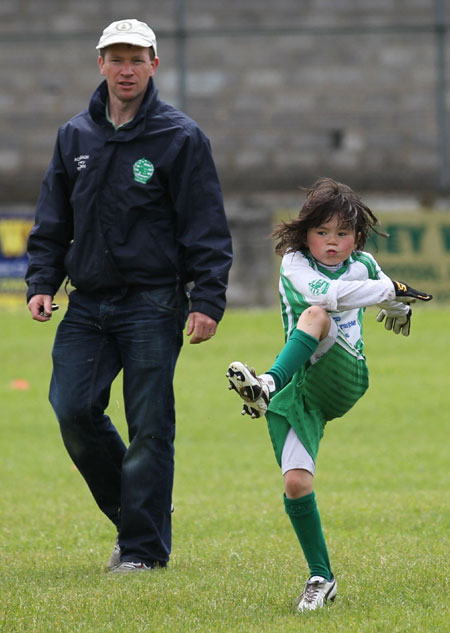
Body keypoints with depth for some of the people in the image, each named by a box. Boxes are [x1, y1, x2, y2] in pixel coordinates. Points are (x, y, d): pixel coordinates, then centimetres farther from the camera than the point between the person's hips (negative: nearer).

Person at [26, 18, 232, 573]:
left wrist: (207, 300, -12)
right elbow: (53, 222, 18)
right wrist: (41, 282, 6)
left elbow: (207, 229, -4)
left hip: (152, 305, -4)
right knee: (73, 410, -6)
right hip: (88, 304, 4)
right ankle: (132, 512, 14)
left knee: (149, 427, -4)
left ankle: (145, 545, 3)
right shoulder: (74, 137, 12)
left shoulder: (180, 138, -2)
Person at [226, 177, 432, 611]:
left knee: (315, 316, -28)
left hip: (343, 380, 1)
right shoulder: (294, 263, -2)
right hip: (299, 391, -1)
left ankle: (268, 386, -48)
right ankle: (321, 578, 2)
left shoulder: (363, 265, 11)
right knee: (296, 482, -14)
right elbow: (327, 292, -24)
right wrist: (391, 290, -21)